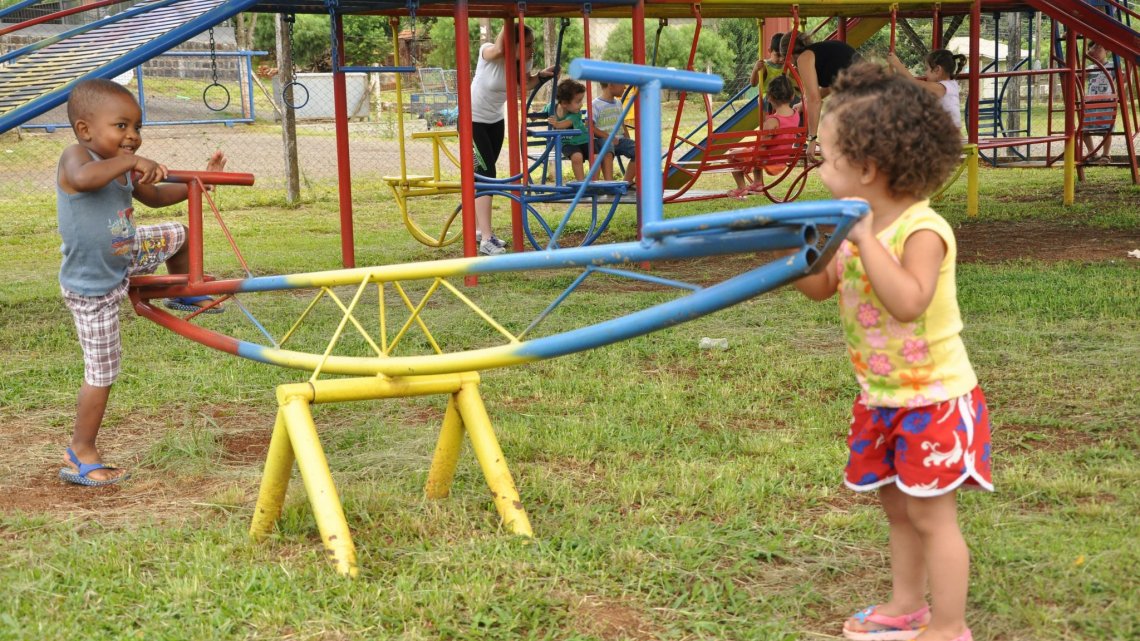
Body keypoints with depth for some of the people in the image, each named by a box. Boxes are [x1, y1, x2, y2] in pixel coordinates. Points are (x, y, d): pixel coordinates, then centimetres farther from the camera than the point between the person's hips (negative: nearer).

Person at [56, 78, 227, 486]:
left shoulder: (123, 168, 0)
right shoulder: (75, 156, -24)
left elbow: (154, 196, 19)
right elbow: (84, 178, -50)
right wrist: (131, 162, -41)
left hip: (125, 257, 8)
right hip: (92, 287, -8)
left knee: (179, 234, 19)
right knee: (101, 371, -2)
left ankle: (182, 294, 45)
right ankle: (80, 456, 9)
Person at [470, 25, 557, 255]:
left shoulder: (524, 61, -9)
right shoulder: (489, 54, -26)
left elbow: (525, 84, 10)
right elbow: (499, 49, -50)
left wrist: (541, 75, -8)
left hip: (495, 120, 7)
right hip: (473, 120, -7)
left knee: (485, 173, 13)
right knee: (485, 174, -16)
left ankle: (479, 230, 26)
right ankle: (486, 240, -19)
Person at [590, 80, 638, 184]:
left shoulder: (618, 103, 20)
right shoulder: (596, 105, -5)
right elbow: (590, 127, -11)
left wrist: (627, 139, 10)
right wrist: (608, 136, -20)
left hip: (619, 139, 7)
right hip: (602, 140, -7)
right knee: (608, 152, -40)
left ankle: (627, 182, -4)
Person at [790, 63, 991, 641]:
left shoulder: (921, 230, -23)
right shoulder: (856, 226, 2)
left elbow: (908, 302, -38)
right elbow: (821, 286, 14)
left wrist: (866, 241, -36)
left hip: (933, 396, -8)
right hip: (881, 398, 9)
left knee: (931, 512, -1)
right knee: (897, 507, 19)